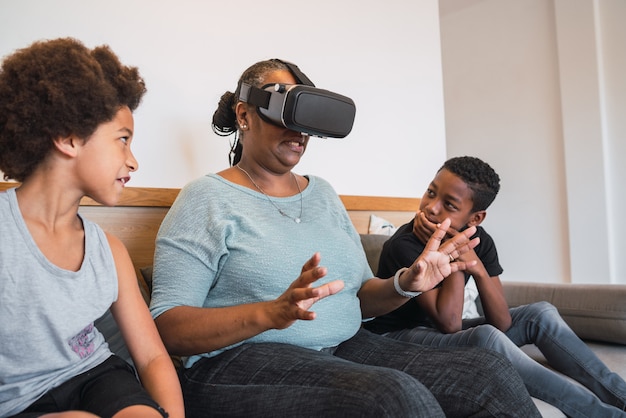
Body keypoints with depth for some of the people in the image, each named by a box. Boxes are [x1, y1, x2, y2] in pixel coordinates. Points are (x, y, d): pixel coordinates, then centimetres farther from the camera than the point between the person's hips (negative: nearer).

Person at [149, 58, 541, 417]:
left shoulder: (323, 192, 16)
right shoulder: (208, 198, -3)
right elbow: (167, 327, -11)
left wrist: (404, 285, -6)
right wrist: (271, 313, -26)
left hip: (344, 350, 6)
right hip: (242, 362, -5)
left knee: (491, 371, -14)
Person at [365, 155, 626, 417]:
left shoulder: (479, 241, -6)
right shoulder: (405, 245, -25)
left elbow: (502, 323, -11)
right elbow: (449, 323, -29)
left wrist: (477, 267, -27)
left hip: (443, 334, 7)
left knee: (541, 313, -1)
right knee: (486, 337, -33)